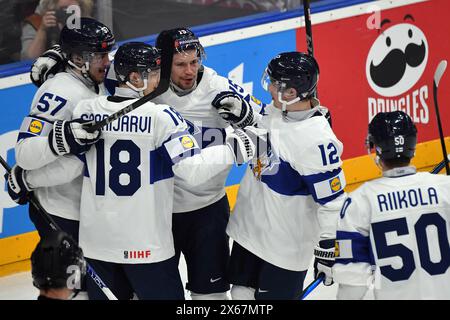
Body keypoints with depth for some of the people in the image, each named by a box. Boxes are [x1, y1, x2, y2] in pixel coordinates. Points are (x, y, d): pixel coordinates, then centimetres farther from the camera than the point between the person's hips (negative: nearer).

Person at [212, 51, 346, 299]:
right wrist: (241, 114, -4)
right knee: (242, 293, 20)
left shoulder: (317, 140, -29)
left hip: (285, 244, -8)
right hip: (250, 227, 8)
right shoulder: (278, 109, -7)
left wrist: (327, 251, -19)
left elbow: (332, 201, -23)